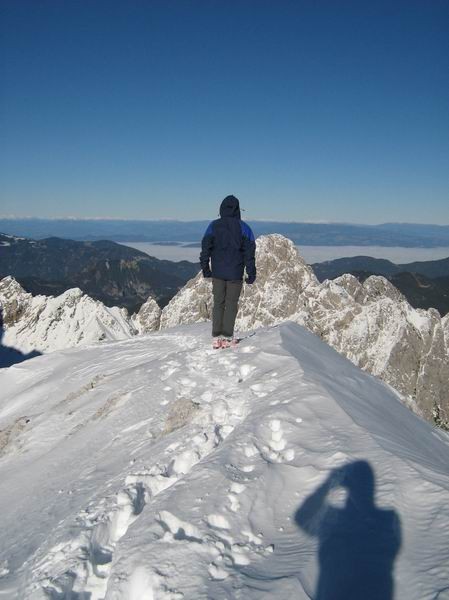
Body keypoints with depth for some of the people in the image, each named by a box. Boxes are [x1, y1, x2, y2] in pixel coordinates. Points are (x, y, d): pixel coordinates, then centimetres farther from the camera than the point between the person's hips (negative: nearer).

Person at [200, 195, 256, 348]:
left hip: (218, 272, 2)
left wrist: (205, 268, 8)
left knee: (218, 303, 10)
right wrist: (251, 273, 1)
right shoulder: (243, 227, -2)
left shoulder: (213, 226, 2)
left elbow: (205, 248, 0)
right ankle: (227, 337, 4)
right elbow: (249, 252, -3)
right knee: (231, 304, 6)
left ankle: (216, 337, 7)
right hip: (235, 273, -2)